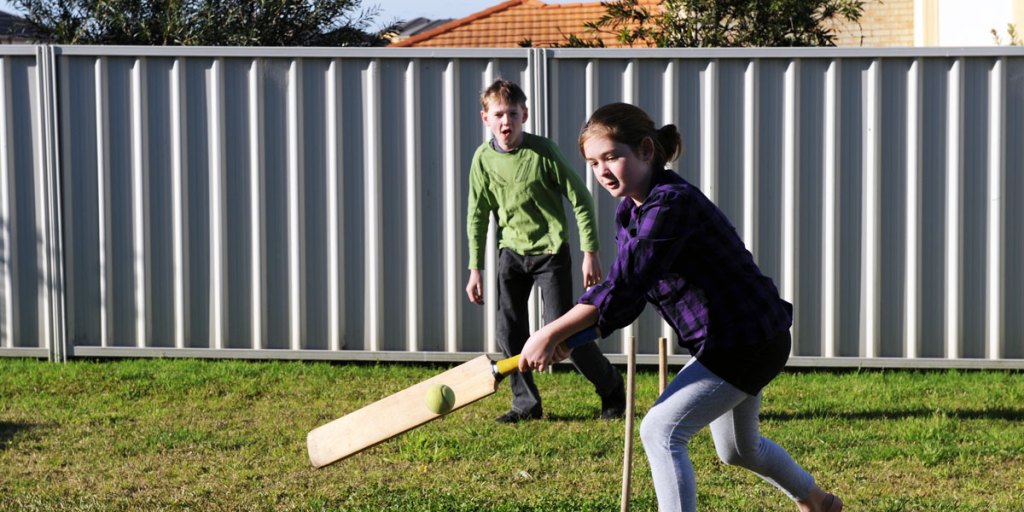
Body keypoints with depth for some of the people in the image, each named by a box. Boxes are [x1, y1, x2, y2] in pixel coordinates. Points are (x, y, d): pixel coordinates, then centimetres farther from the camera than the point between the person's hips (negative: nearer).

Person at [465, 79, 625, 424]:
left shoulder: (543, 151, -14)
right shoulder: (483, 158, -3)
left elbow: (580, 200, -8)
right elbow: (477, 216, 6)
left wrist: (590, 253, -10)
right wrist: (475, 269, 4)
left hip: (550, 252, -4)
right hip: (512, 252, 4)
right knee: (509, 331, -1)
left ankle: (612, 390, 12)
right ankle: (526, 403, 15)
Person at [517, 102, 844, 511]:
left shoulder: (673, 203, -27)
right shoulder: (629, 213, 2)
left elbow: (623, 289, -33)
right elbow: (627, 296, 0)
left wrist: (550, 334, -33)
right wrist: (564, 341, -16)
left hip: (748, 342, -10)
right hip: (730, 340, 10)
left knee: (661, 431, -18)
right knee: (737, 449, 28)